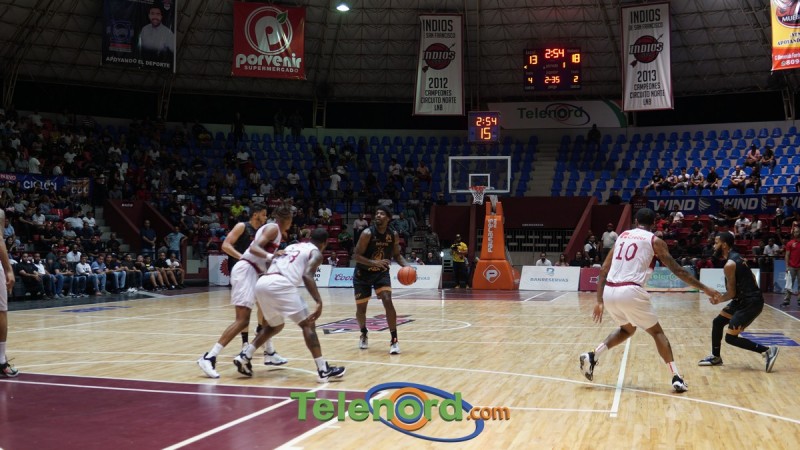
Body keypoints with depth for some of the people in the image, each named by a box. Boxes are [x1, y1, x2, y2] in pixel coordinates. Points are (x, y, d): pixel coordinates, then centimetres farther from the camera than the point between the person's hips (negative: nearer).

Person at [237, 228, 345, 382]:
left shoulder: (293, 246, 33)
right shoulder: (316, 253, 11)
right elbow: (307, 276, -7)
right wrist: (319, 302, -14)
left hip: (261, 283, 7)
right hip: (280, 284, -7)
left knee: (275, 326, 28)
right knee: (308, 325, 2)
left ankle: (244, 357, 24)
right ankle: (324, 370, -4)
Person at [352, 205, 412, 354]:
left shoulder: (393, 235, -9)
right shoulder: (367, 233, -22)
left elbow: (396, 254, 5)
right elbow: (356, 255, -22)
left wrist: (406, 266, -14)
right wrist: (374, 262, -37)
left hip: (382, 273, 2)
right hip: (363, 274, -2)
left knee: (388, 302, -17)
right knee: (360, 308, 6)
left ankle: (394, 340, -12)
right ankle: (364, 334, 36)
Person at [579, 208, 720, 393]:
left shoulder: (623, 236, 22)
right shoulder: (655, 241, 9)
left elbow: (603, 270, 18)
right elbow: (677, 270, 7)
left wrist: (599, 301, 20)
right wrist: (704, 288, 14)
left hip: (609, 292, 5)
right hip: (631, 292, -5)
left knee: (627, 329, 30)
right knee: (657, 332, 14)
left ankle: (592, 357, 16)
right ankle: (676, 378, 5)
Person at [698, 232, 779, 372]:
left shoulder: (729, 265, -20)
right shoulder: (737, 257, 10)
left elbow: (732, 293, -17)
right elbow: (751, 277, 17)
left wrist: (718, 300, 1)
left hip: (750, 303, -10)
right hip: (746, 299, 10)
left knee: (731, 338, -7)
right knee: (717, 322, 16)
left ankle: (767, 351, -3)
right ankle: (715, 357, 28)